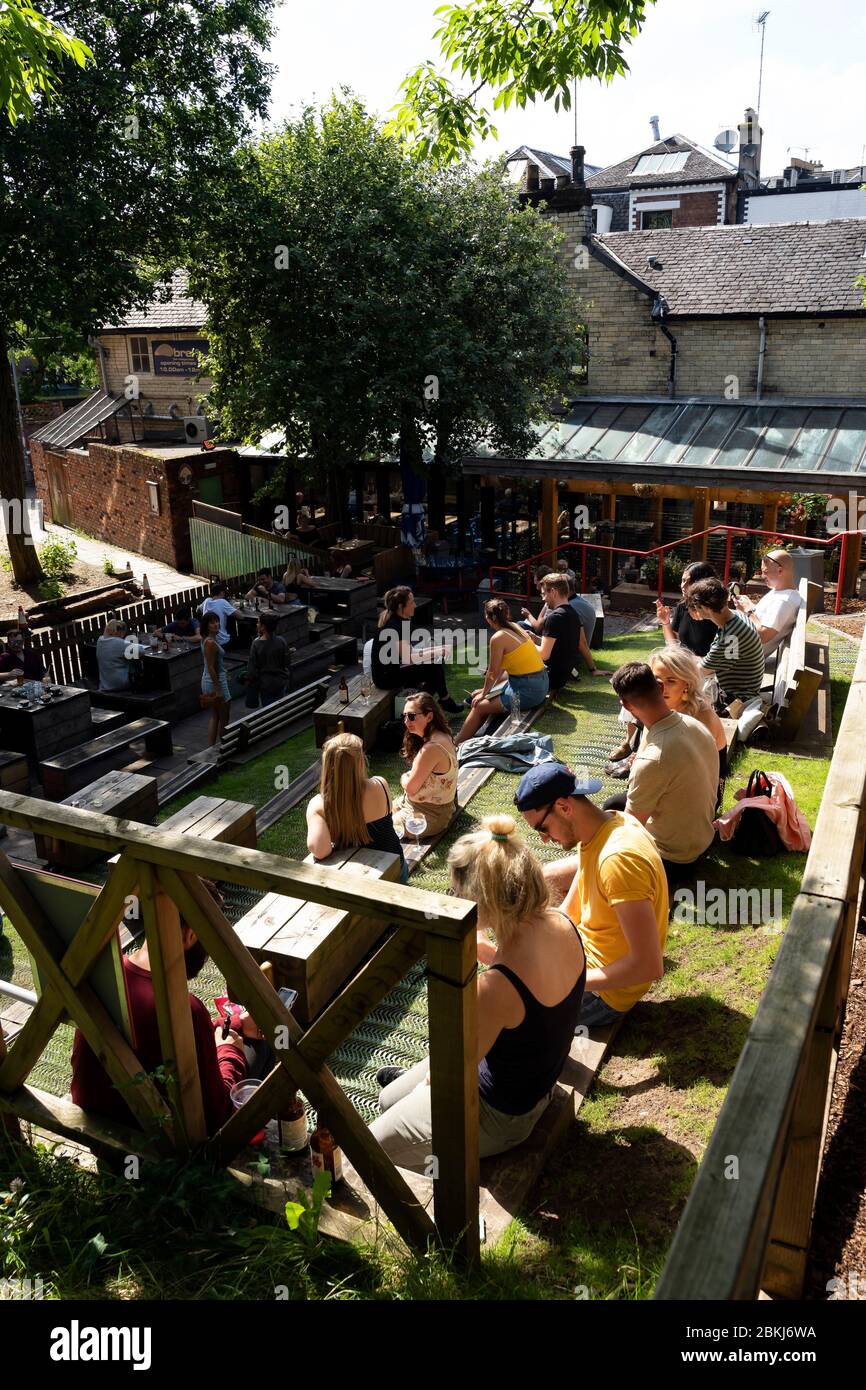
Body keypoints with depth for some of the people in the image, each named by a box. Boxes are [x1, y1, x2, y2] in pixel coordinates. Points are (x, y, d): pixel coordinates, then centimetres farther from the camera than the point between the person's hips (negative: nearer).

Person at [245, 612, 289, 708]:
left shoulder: (256, 644, -19)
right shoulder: (282, 642, -9)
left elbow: (252, 668, -14)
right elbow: (286, 664, 1)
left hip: (265, 684, -3)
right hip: (281, 682, 3)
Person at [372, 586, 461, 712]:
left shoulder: (400, 621, 6)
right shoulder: (394, 626, -22)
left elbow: (410, 651, 11)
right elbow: (408, 658, -22)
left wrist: (435, 649, 1)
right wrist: (437, 652, -16)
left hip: (393, 670, 9)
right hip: (385, 677, -9)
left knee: (437, 665, 2)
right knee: (433, 669, -11)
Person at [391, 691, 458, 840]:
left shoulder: (432, 748, -30)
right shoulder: (442, 736, 1)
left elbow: (410, 787, -20)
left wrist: (404, 778, 0)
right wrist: (408, 778, -8)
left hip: (428, 817, -10)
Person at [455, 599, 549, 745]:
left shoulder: (498, 637, -18)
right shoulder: (514, 627, 7)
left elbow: (493, 672, -9)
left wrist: (484, 693, 7)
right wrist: (486, 690, 19)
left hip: (527, 691, -8)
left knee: (479, 706, 1)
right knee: (477, 695, 16)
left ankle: (457, 744, 11)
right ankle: (469, 736, 24)